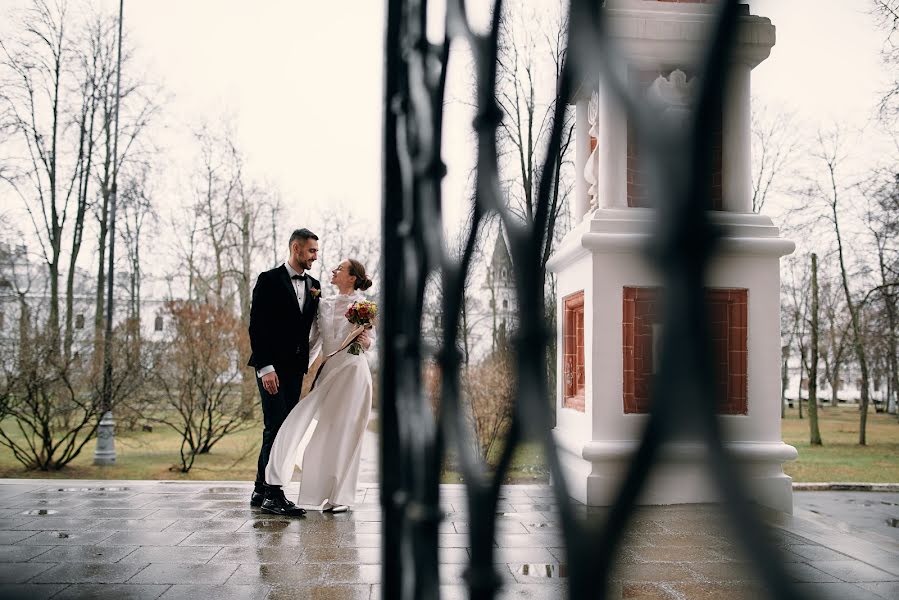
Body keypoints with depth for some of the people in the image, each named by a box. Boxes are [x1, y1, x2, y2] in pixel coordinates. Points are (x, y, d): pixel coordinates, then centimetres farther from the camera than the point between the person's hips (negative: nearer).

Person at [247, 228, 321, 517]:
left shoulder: (314, 285, 14)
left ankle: (261, 490, 18)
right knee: (276, 426, -10)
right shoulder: (269, 280, -5)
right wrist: (265, 368, -17)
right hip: (271, 366, -6)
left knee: (281, 429, 8)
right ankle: (274, 495, -5)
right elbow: (257, 326, -11)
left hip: (295, 368, 7)